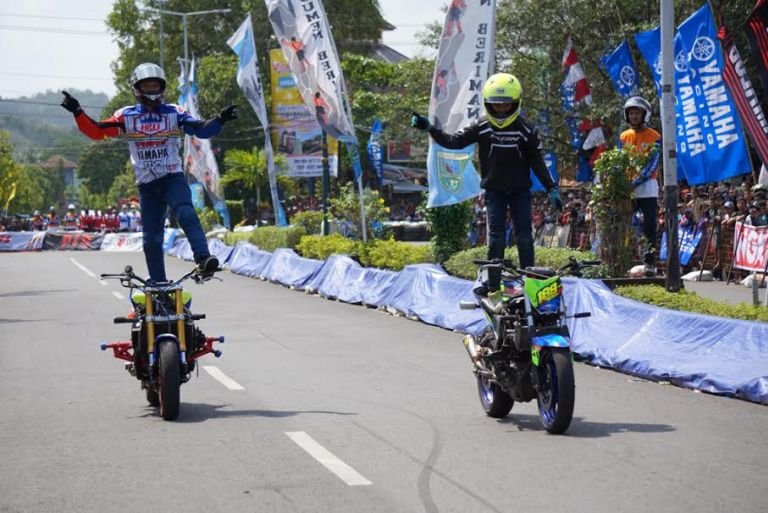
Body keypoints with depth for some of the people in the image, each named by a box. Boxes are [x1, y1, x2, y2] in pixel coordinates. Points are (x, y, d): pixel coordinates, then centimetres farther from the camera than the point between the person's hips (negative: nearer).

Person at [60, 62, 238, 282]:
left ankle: (203, 260, -41)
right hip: (147, 185, 2)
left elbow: (201, 130, -5)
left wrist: (220, 119, -22)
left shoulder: (174, 113, 3)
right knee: (151, 239, 3)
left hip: (173, 178, -2)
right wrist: (77, 112, -12)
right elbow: (96, 132, 1)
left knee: (187, 215, -29)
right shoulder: (126, 116, 5)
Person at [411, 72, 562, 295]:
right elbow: (454, 142, -11)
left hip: (520, 190, 0)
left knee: (524, 236, -2)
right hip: (494, 190, 0)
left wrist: (551, 187, -3)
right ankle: (493, 284, 0)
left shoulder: (526, 129, -6)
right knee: (496, 237, -5)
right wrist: (429, 128, -23)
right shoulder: (481, 127, -7)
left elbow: (537, 161, 0)